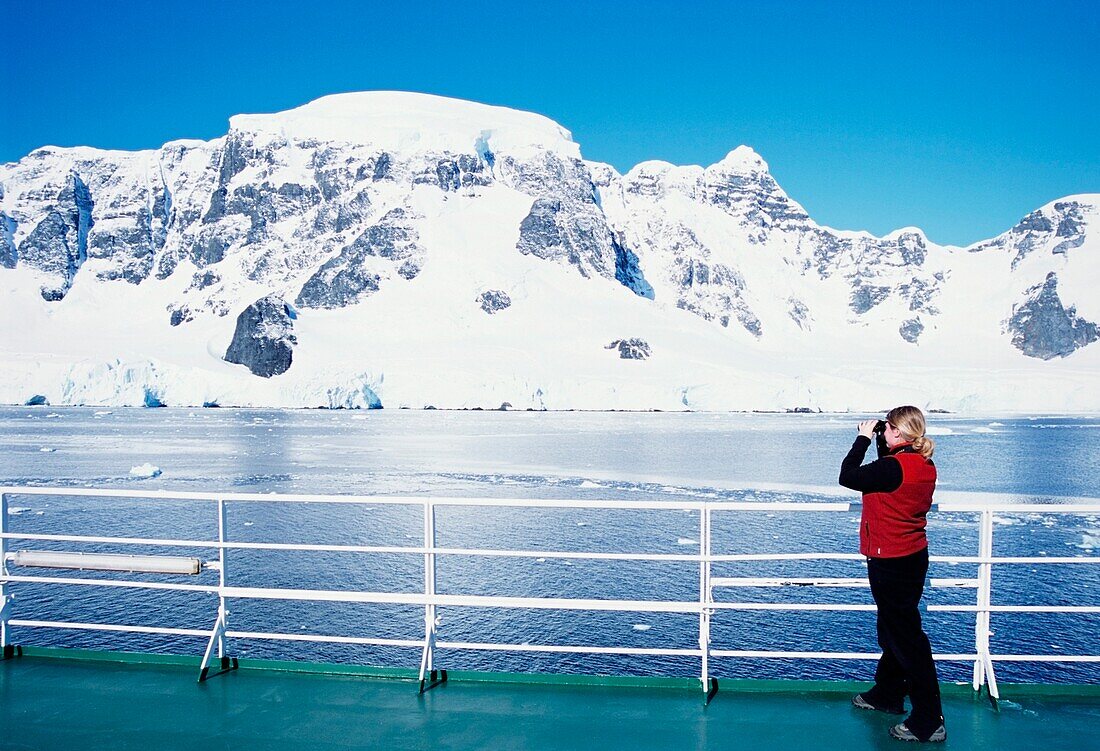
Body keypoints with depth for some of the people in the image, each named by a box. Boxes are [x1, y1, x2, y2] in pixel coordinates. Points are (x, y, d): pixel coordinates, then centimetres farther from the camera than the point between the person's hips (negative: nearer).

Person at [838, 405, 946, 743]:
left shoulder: (895, 467, -25)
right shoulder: (924, 465, 4)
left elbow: (848, 477, -19)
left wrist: (863, 438, -9)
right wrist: (879, 442, 10)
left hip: (891, 563, -10)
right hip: (914, 555, 10)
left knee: (906, 638, -1)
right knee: (893, 629, 23)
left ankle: (929, 721, 7)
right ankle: (887, 694, 40)